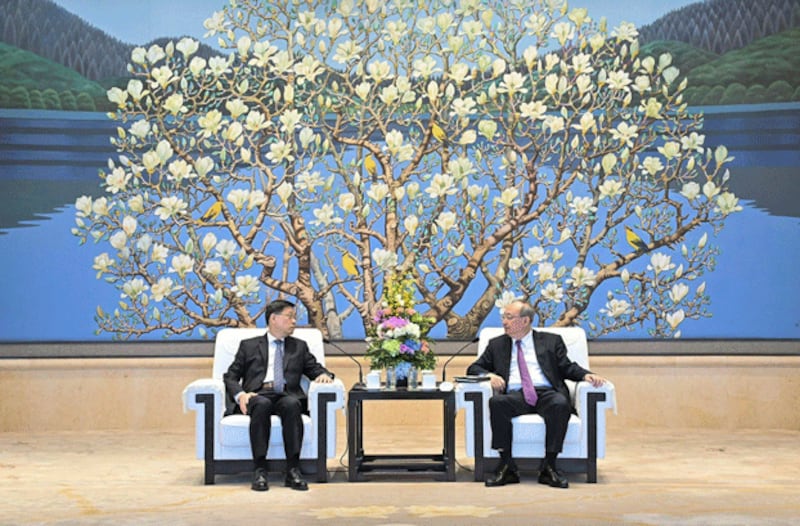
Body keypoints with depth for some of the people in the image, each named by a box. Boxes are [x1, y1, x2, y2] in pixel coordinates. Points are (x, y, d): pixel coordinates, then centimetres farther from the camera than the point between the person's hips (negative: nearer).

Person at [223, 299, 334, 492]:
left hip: (287, 396, 1)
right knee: (262, 404, -38)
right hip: (258, 395, -1)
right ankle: (260, 470, -37)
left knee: (291, 404, -36)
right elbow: (230, 376, 14)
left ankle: (293, 470, -39)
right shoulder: (249, 346, 21)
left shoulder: (299, 346, 28)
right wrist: (240, 394, -7)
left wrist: (324, 375, -4)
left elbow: (316, 369, 22)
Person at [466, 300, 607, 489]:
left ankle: (548, 467, -29)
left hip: (547, 394, -1)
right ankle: (507, 467, -30)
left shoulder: (551, 341, 21)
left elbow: (567, 368, 14)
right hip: (515, 396, 1)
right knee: (496, 402, -34)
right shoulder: (497, 344, 24)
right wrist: (489, 375, -2)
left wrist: (586, 375, -7)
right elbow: (474, 368, 21)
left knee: (560, 404, -36)